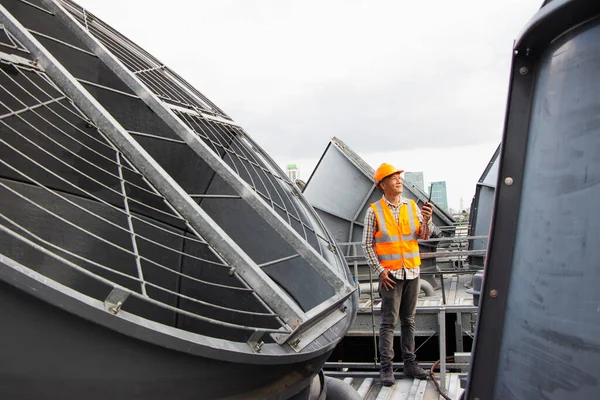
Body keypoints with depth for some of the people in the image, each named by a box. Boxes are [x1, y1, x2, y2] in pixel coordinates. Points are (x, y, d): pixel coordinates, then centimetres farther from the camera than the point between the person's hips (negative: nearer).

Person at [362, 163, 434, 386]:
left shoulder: (412, 206, 7)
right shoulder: (374, 211, -5)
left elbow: (424, 236, 4)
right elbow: (367, 245, -5)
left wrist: (427, 219, -15)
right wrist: (379, 271, -12)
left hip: (412, 271, 4)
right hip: (390, 274, -4)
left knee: (408, 319, 13)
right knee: (389, 321, -1)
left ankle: (410, 363, 23)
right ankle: (386, 367, 7)